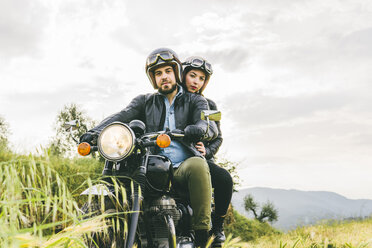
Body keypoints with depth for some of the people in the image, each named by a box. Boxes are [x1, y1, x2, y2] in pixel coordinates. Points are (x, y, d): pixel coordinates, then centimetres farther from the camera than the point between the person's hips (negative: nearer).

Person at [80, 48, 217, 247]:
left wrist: (199, 128, -30)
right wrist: (95, 132, -19)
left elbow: (211, 126, -4)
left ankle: (202, 231, -24)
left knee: (198, 165, -36)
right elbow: (122, 116, 1)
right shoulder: (145, 102, 20)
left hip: (183, 167, -2)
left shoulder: (194, 101, 15)